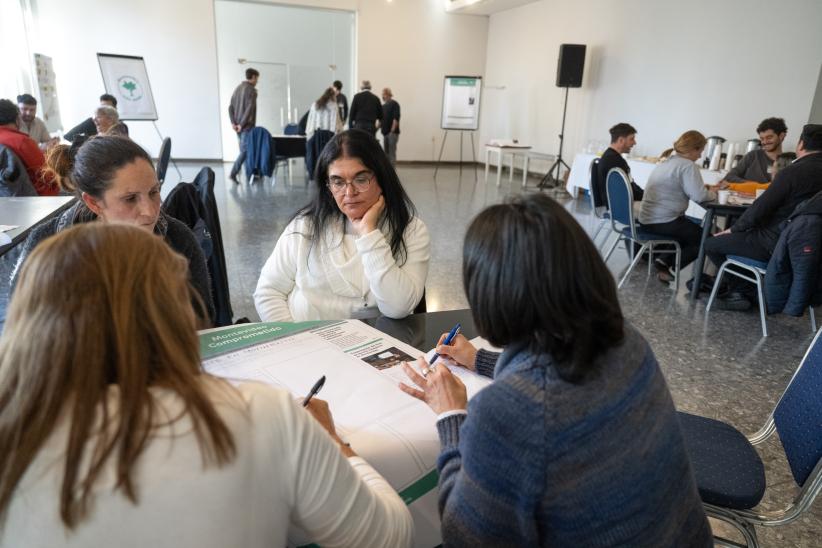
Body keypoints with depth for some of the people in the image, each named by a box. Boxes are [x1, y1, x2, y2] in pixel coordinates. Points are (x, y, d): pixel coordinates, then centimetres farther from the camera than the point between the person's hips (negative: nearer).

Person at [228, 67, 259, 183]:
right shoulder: (251, 90, -10)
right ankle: (233, 173, -13)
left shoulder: (237, 88, 15)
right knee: (245, 150, -6)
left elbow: (230, 107, 11)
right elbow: (250, 108, -19)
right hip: (247, 126, -8)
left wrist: (233, 122, 5)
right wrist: (242, 124, -16)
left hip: (238, 126, 8)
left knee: (243, 150, 13)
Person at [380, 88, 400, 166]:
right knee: (386, 152, 9)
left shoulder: (394, 104, -6)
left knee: (392, 152, -10)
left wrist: (392, 130, -19)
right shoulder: (383, 106, 17)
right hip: (385, 132, 8)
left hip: (392, 132, -8)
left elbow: (396, 118, -14)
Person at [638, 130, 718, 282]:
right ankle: (670, 269, 5)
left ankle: (664, 260, 13)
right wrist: (713, 193, 2)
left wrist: (707, 190, 18)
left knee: (692, 231, 28)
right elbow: (699, 196, -20)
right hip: (663, 222, -9)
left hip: (647, 219, 9)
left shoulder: (666, 162, 16)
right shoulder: (688, 166, -14)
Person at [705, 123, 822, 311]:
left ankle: (741, 291, 11)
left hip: (775, 245, -9)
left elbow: (758, 210, -20)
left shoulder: (792, 172, -22)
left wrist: (733, 230, -6)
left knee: (711, 244, 1)